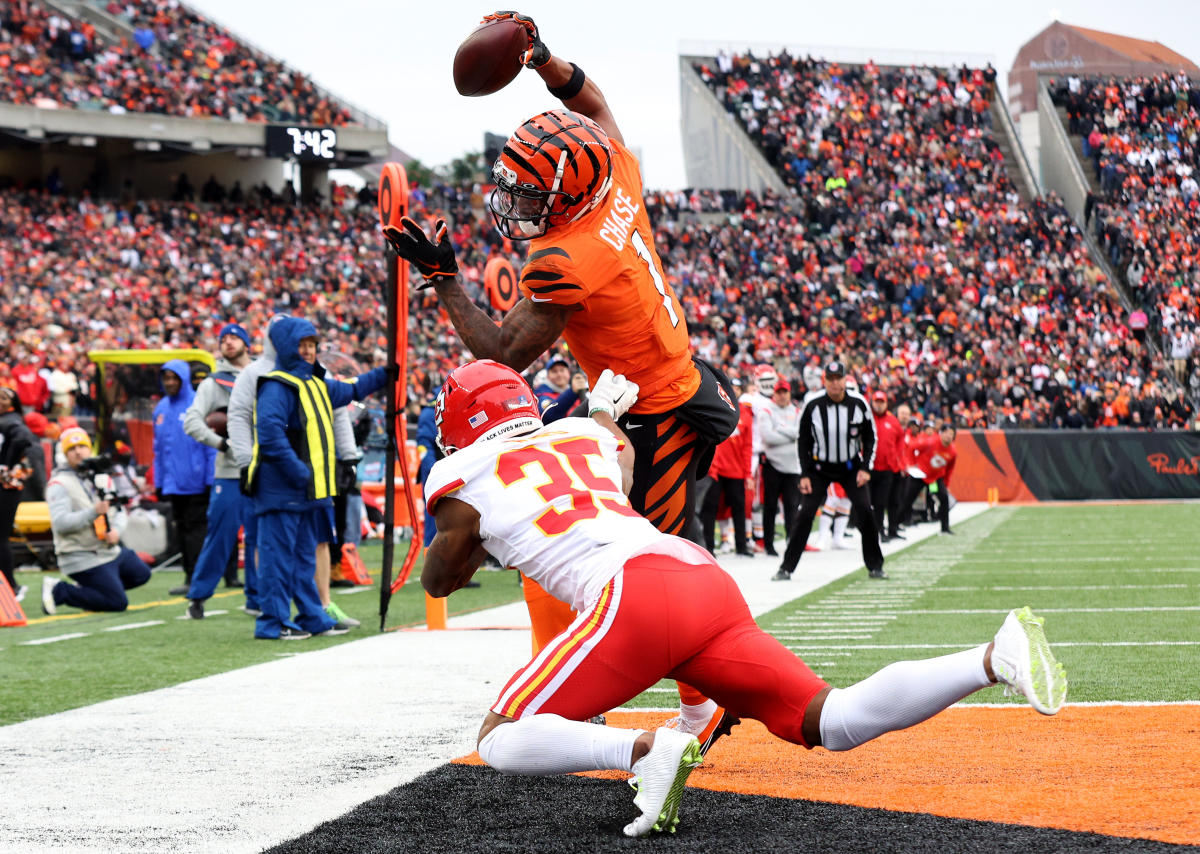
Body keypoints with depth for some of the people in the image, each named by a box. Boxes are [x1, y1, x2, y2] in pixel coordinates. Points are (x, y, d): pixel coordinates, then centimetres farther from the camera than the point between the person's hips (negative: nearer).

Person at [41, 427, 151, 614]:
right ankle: (58, 591, -6)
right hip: (82, 559, -9)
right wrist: (93, 512, -34)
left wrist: (115, 531, -8)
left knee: (141, 574, 21)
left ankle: (87, 589, 19)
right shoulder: (59, 484, -13)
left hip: (110, 550, 9)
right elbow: (60, 523, -26)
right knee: (118, 603, -15)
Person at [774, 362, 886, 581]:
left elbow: (870, 437, 3)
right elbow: (803, 441, -2)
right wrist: (804, 475, -6)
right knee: (805, 514, -10)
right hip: (819, 468, -1)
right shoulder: (813, 404, -12)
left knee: (865, 512, -10)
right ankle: (786, 567, -3)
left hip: (851, 467, 1)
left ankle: (875, 566, 4)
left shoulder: (858, 403, -9)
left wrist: (865, 468, -6)